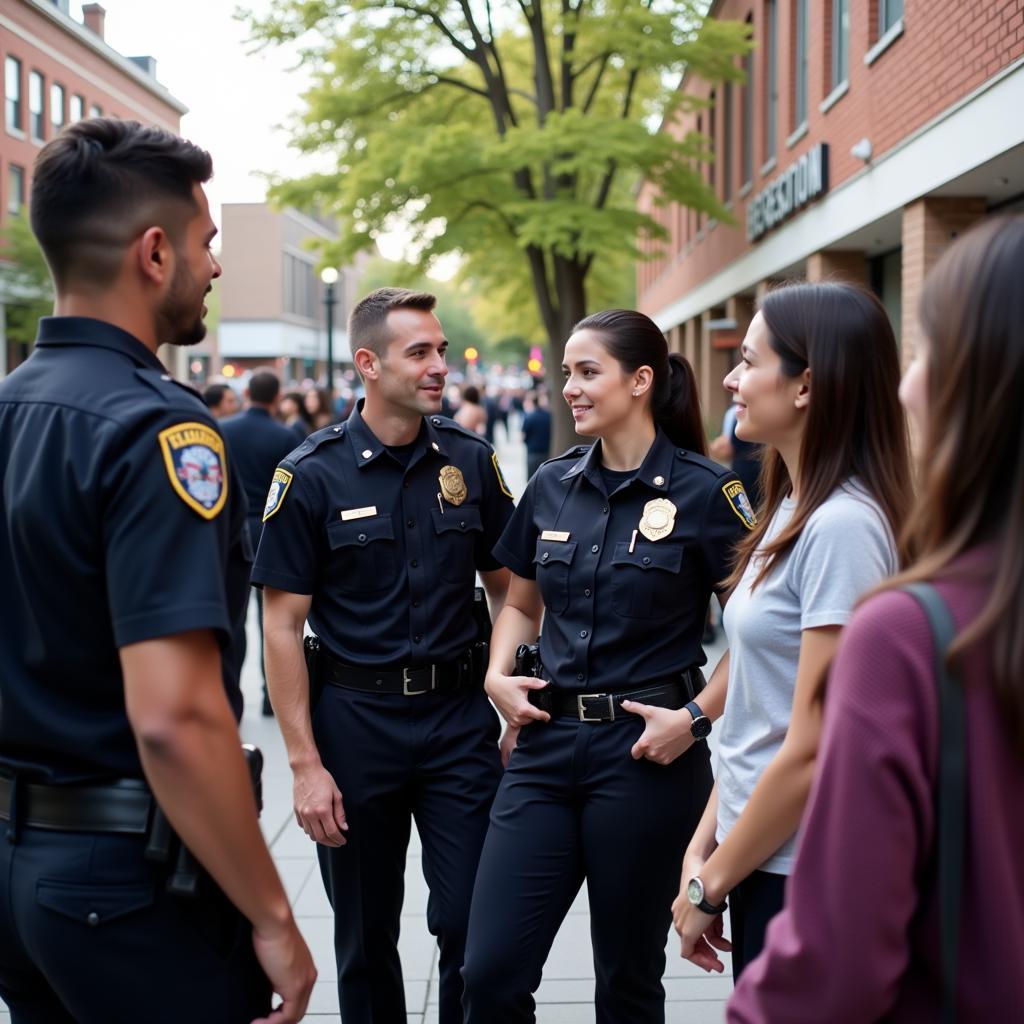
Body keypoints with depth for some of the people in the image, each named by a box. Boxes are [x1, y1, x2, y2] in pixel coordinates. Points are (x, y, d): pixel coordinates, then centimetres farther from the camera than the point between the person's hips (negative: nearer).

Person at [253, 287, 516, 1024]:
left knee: (473, 924, 3)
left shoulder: (471, 460, 1)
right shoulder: (311, 475, -8)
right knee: (366, 935, 13)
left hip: (460, 713, 2)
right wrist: (305, 764, -11)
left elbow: (508, 589, 10)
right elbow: (283, 626, -7)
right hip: (356, 717, -1)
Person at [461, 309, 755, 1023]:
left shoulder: (704, 490, -8)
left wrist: (697, 716, -16)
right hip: (548, 741, 4)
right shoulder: (552, 486, 7)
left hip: (647, 750, -4)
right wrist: (499, 674, 3)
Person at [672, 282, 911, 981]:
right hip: (761, 858, 8)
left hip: (804, 876, -8)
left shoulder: (842, 526, -20)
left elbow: (814, 751, -21)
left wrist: (710, 883, -11)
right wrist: (702, 851, 7)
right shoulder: (792, 511, 9)